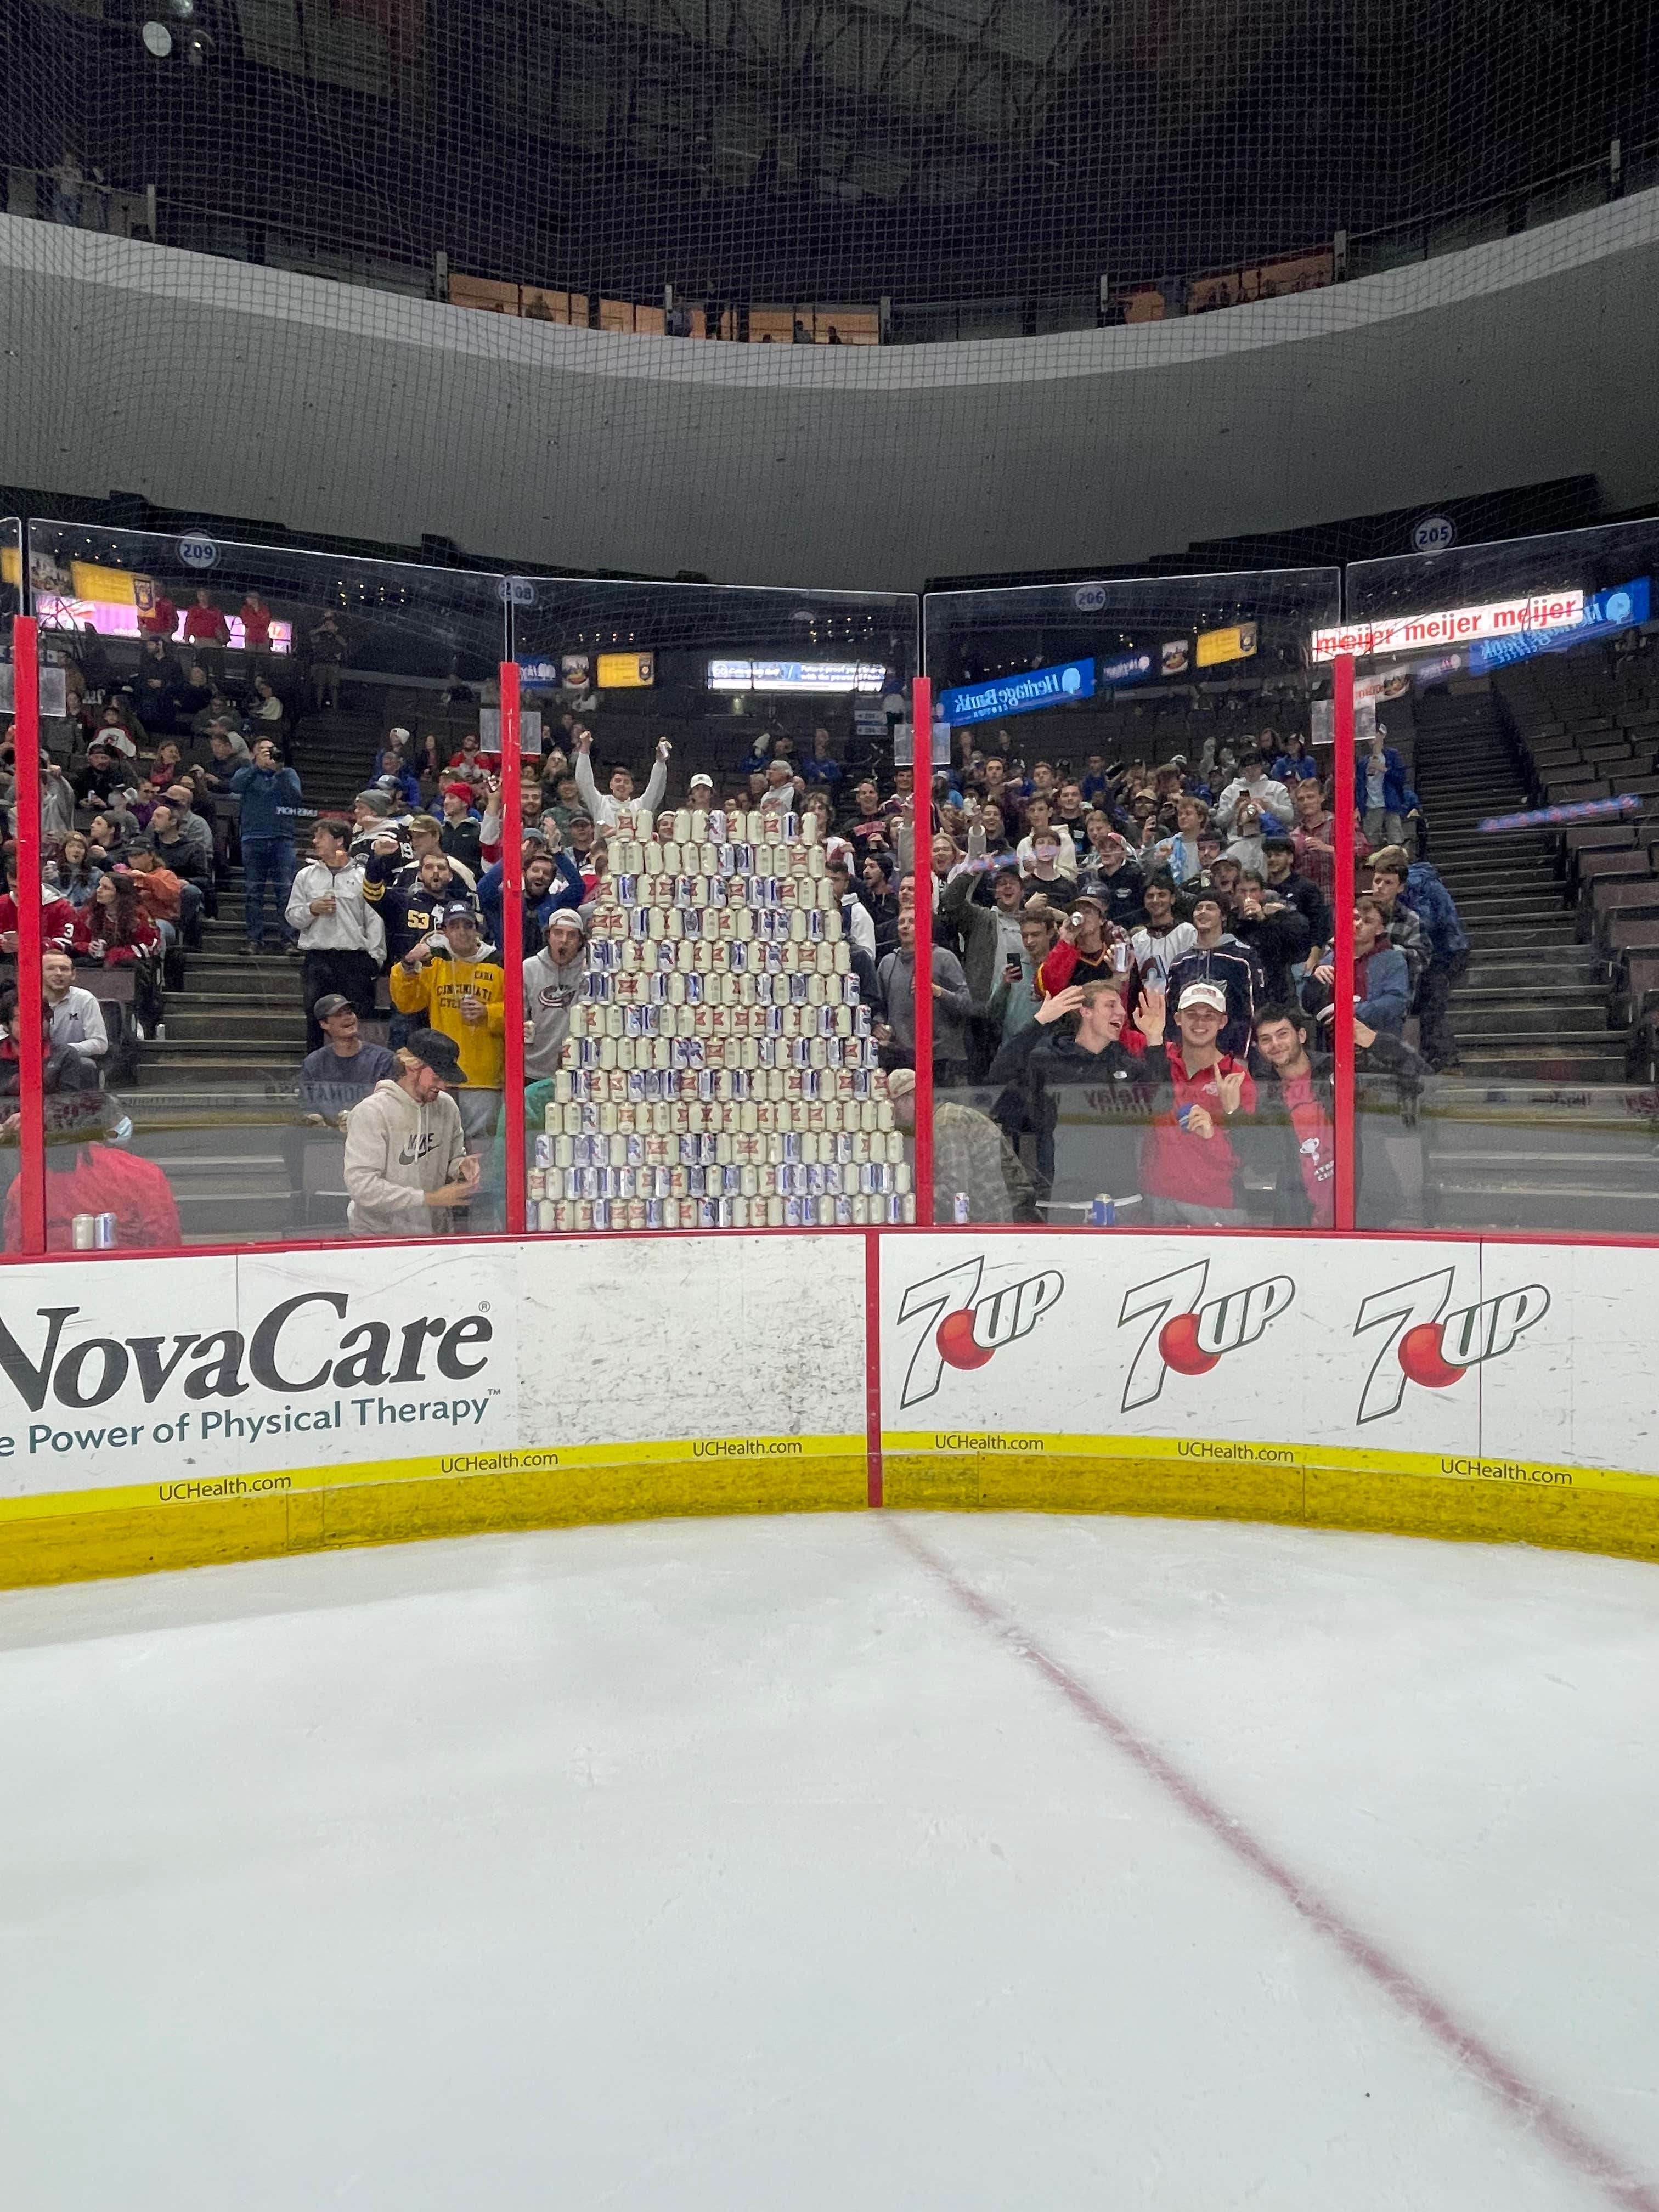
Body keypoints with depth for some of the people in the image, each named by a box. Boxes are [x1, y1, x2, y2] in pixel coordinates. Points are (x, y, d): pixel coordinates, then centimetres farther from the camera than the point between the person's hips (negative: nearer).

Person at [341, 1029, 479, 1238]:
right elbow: (361, 1185, -19)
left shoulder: (446, 1105, 4)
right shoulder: (371, 1112, -12)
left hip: (435, 1233, 7)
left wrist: (461, 1166, -7)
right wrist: (431, 1199, -18)